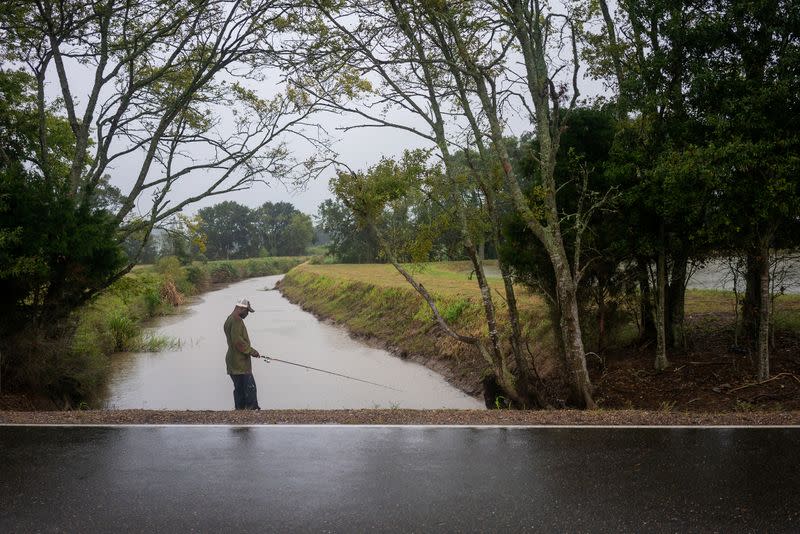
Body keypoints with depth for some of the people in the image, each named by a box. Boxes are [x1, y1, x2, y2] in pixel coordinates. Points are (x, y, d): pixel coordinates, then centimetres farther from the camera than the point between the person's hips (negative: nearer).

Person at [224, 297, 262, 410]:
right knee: (250, 387, -9)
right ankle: (252, 409, -9)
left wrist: (250, 351, 19)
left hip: (232, 362, 11)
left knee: (239, 389, 13)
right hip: (240, 362, -11)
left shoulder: (229, 320, 19)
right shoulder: (237, 320, -16)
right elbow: (238, 341, -23)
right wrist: (251, 351, -14)